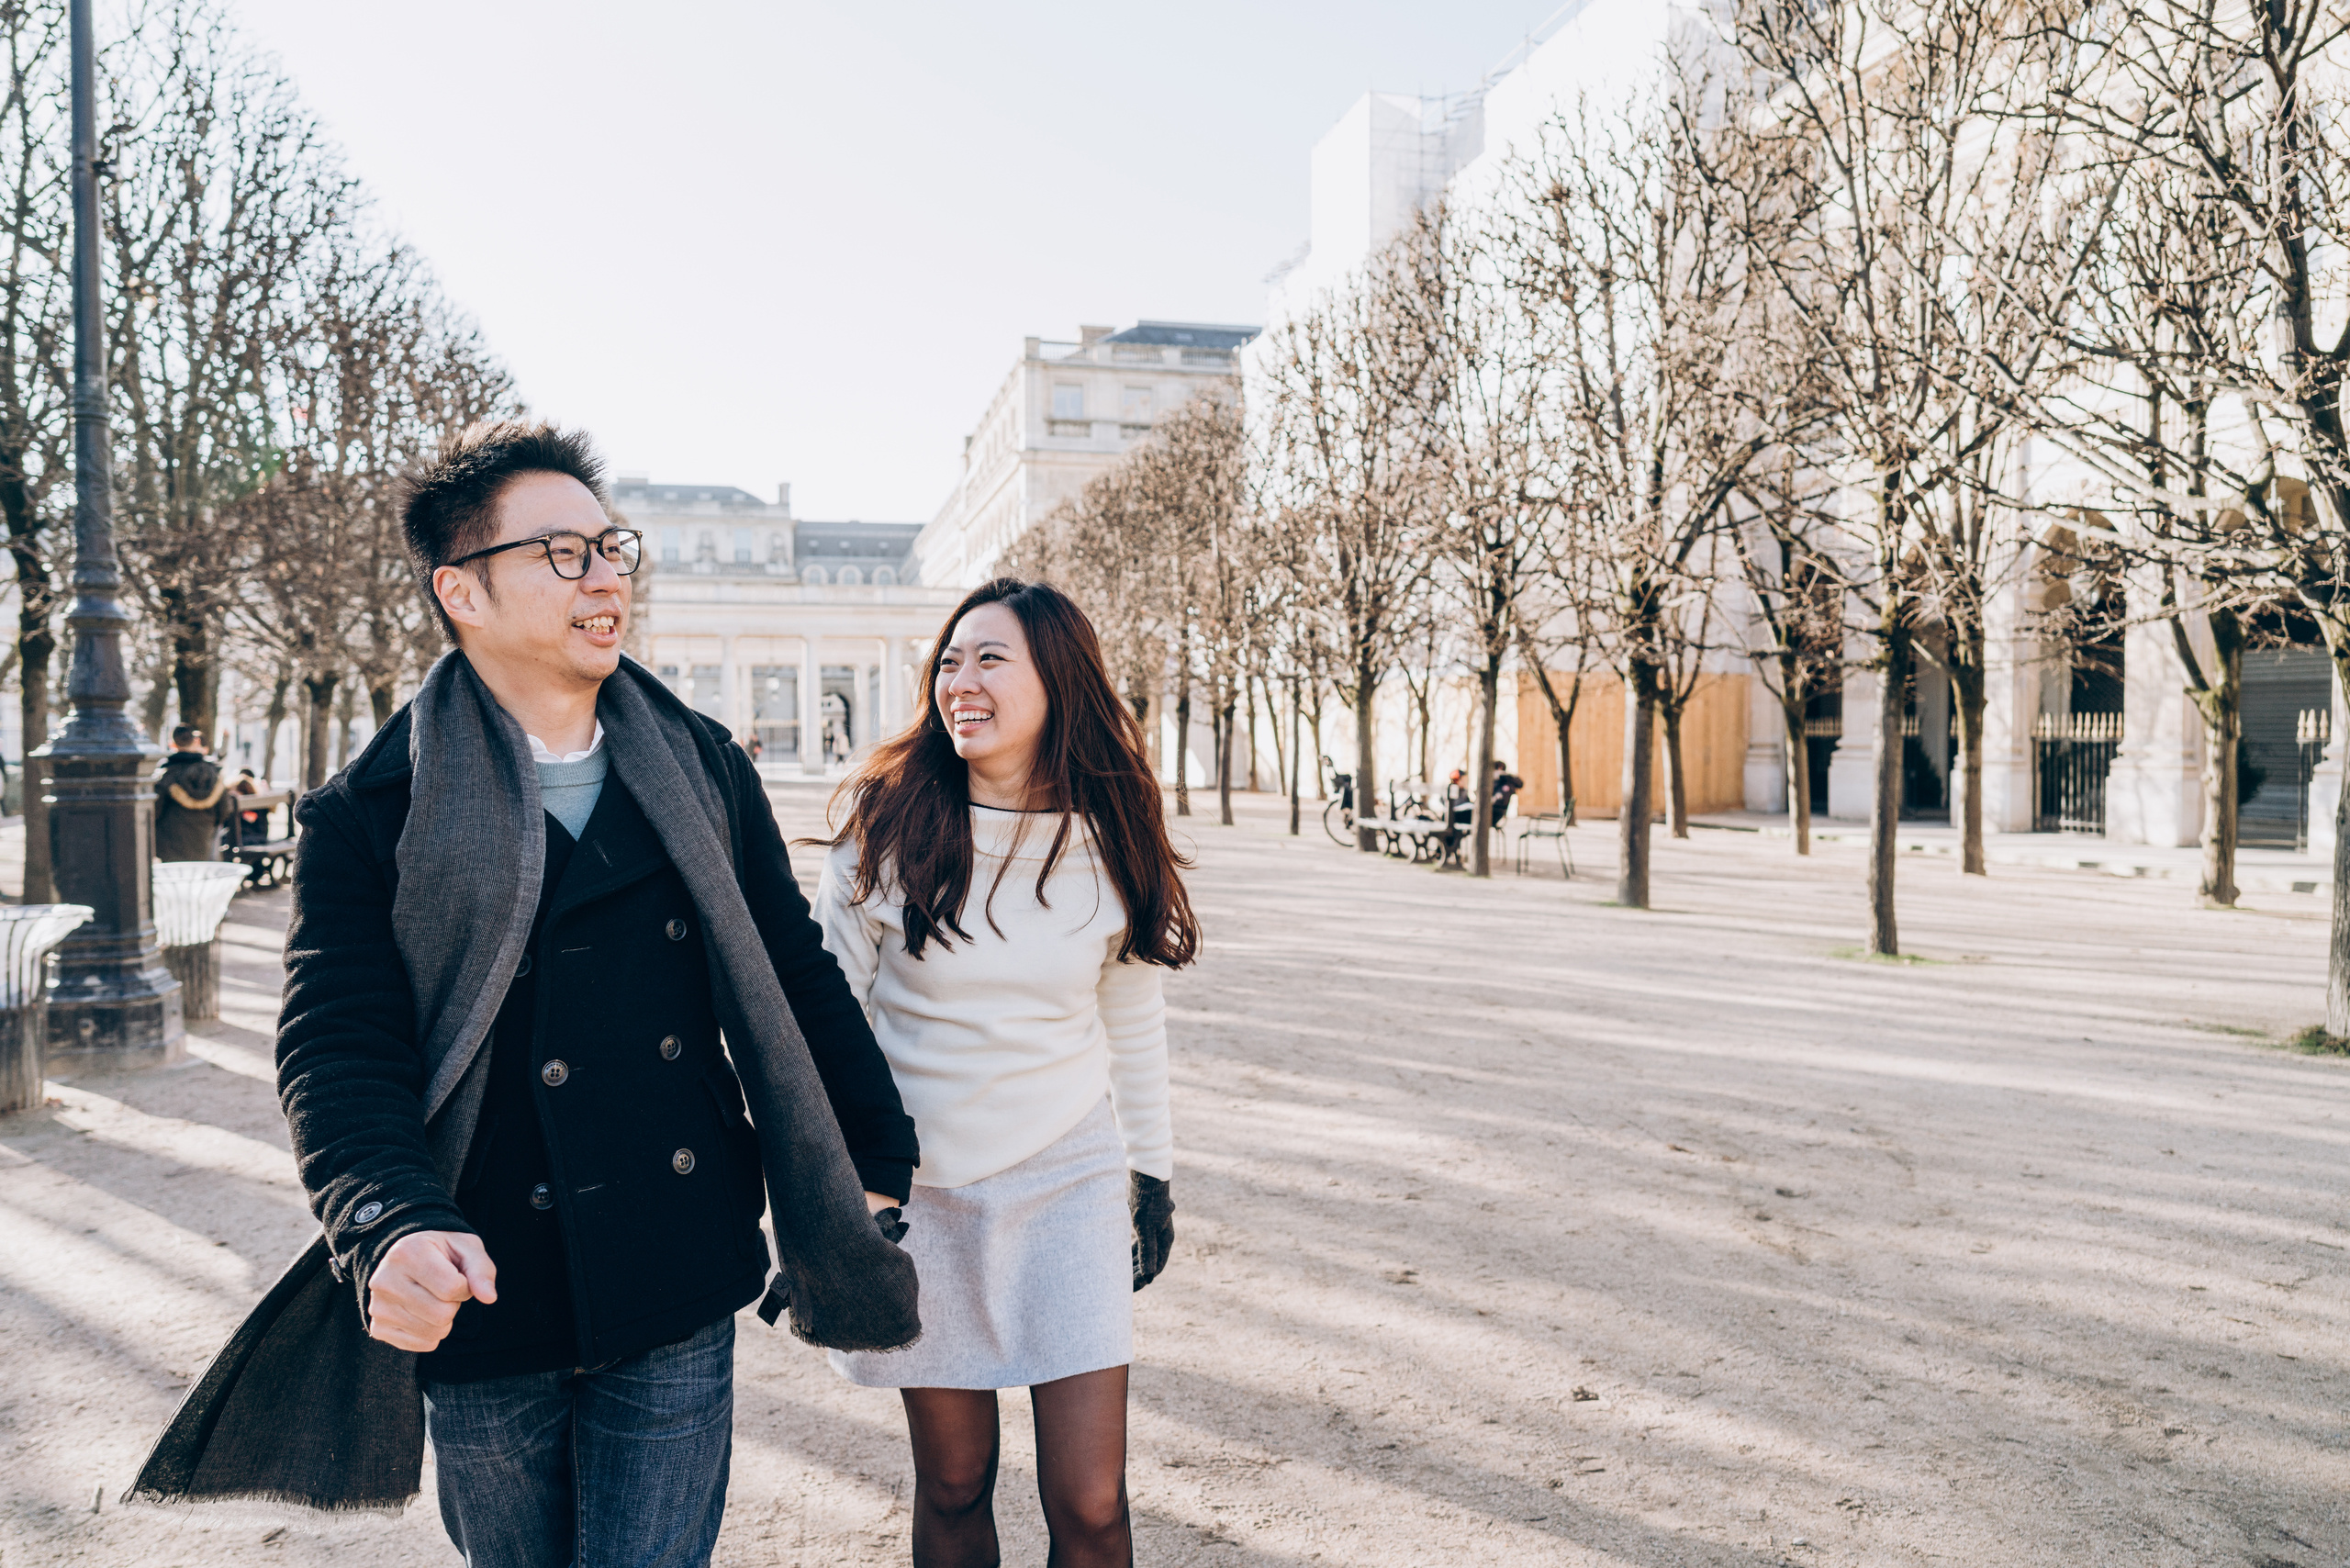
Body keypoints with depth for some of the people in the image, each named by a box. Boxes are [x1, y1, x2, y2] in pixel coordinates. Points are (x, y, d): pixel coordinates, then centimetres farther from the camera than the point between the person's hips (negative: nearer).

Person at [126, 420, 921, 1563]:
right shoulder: (371, 815, -5)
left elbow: (793, 975, 10)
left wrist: (877, 1165, 13)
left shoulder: (701, 770, 4)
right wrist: (391, 1230, -29)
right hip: (484, 1300, -1)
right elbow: (337, 1045, -12)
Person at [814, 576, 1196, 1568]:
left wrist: (1152, 1169, 14)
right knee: (952, 1485, 10)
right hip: (920, 1188, -1)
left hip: (1070, 1184, 1)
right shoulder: (888, 821, -9)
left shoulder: (1109, 840, -3)